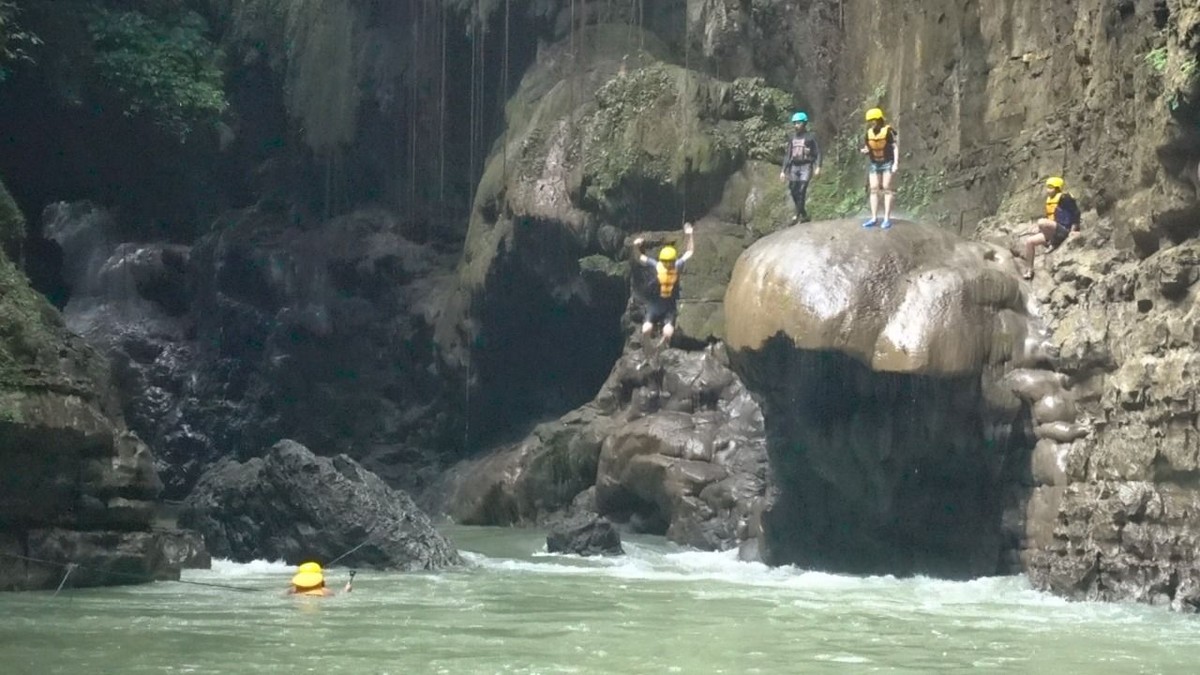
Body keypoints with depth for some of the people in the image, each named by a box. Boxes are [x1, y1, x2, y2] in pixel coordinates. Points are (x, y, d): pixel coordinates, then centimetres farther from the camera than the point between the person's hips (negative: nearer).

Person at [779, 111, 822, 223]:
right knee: (794, 191, 2)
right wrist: (783, 170, 12)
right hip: (794, 167, 6)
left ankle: (798, 215, -15)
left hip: (805, 166, -6)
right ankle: (804, 215, 13)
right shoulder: (792, 138, 13)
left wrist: (818, 167, -17)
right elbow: (787, 155, 16)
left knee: (802, 190, -16)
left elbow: (818, 153, -5)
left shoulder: (810, 138, -2)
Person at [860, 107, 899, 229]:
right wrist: (864, 150, -13)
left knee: (886, 189, -7)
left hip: (887, 163, -5)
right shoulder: (869, 132, 1)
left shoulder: (888, 131, -16)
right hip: (874, 163, 6)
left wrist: (896, 163, -20)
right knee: (874, 189, 1)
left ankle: (887, 219, -7)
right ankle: (874, 218, 1)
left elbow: (896, 146, -14)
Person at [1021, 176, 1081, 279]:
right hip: (1052, 233, 9)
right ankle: (1030, 270, 3)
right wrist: (1038, 230, 14)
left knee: (1041, 222, -33)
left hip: (1063, 231, -9)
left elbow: (1076, 213, -14)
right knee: (1029, 241, 1)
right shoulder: (1050, 200, 17)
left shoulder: (1064, 198, -10)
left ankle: (1052, 244, -16)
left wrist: (1073, 230, -19)